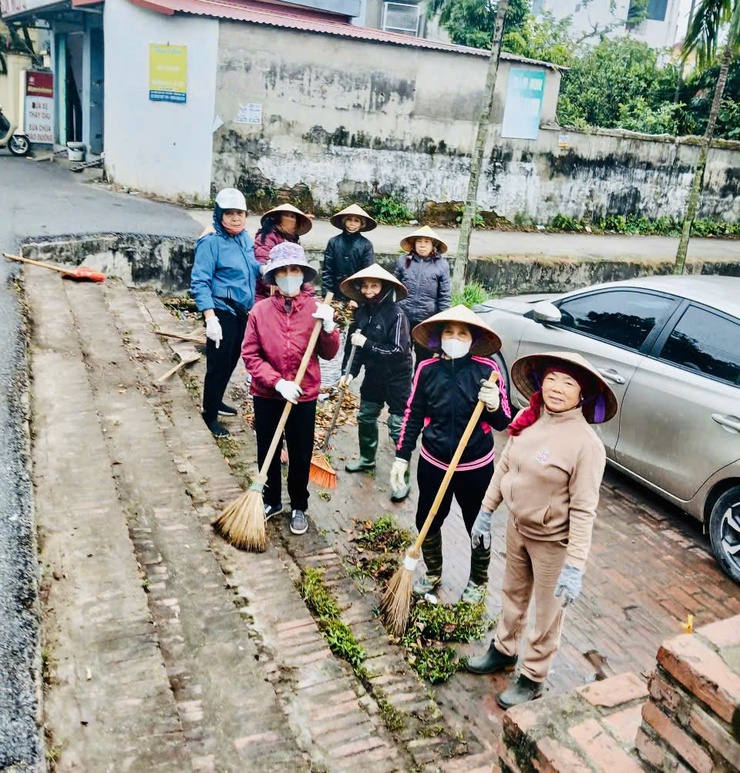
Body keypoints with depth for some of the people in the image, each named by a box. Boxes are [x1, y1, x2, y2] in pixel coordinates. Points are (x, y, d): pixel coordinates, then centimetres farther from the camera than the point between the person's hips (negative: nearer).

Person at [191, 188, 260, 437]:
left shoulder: (245, 238, 5)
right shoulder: (211, 242, -17)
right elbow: (200, 282, -21)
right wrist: (210, 317, -27)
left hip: (242, 310, 8)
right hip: (222, 311, -8)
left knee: (232, 359, 18)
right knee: (218, 363, -3)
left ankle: (216, 401, 37)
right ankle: (209, 414, 12)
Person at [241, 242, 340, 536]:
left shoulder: (316, 309, -7)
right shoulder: (260, 310, -8)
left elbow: (329, 354, -3)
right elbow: (250, 355, -8)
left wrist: (328, 327, -21)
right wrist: (277, 382, -18)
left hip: (304, 396, 0)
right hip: (267, 395, 1)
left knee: (300, 455, 12)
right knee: (267, 451, 16)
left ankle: (299, 507, 32)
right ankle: (271, 501, 38)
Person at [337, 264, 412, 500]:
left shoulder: (395, 314, -19)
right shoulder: (362, 311, -1)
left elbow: (398, 350, -23)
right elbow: (354, 345, 8)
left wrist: (366, 344, -24)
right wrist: (350, 372, -1)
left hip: (397, 379, -7)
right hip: (373, 375, 7)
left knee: (398, 428, -4)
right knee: (365, 418, 20)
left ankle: (403, 478, 5)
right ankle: (367, 459, 43)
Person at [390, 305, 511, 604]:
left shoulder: (487, 369, -13)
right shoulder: (427, 369, -7)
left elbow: (503, 422, -10)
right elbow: (413, 416, 3)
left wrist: (493, 405, -31)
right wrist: (401, 457, 1)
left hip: (476, 467, -2)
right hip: (433, 463, 2)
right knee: (427, 522, 15)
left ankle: (478, 581, 41)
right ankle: (433, 573, 43)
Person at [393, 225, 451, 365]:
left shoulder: (441, 264, -3)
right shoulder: (403, 260, 2)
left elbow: (445, 295, -2)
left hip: (427, 319, -1)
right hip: (403, 316, 1)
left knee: (424, 356, 12)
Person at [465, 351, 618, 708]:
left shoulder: (586, 443, -26)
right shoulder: (527, 419, -7)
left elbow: (583, 510, -23)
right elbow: (503, 467, 5)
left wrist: (574, 567, -23)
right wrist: (486, 511, 10)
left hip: (553, 541, -6)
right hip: (517, 525, 6)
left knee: (547, 614, 15)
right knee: (512, 594, 27)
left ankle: (532, 678, 36)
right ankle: (503, 650, 50)